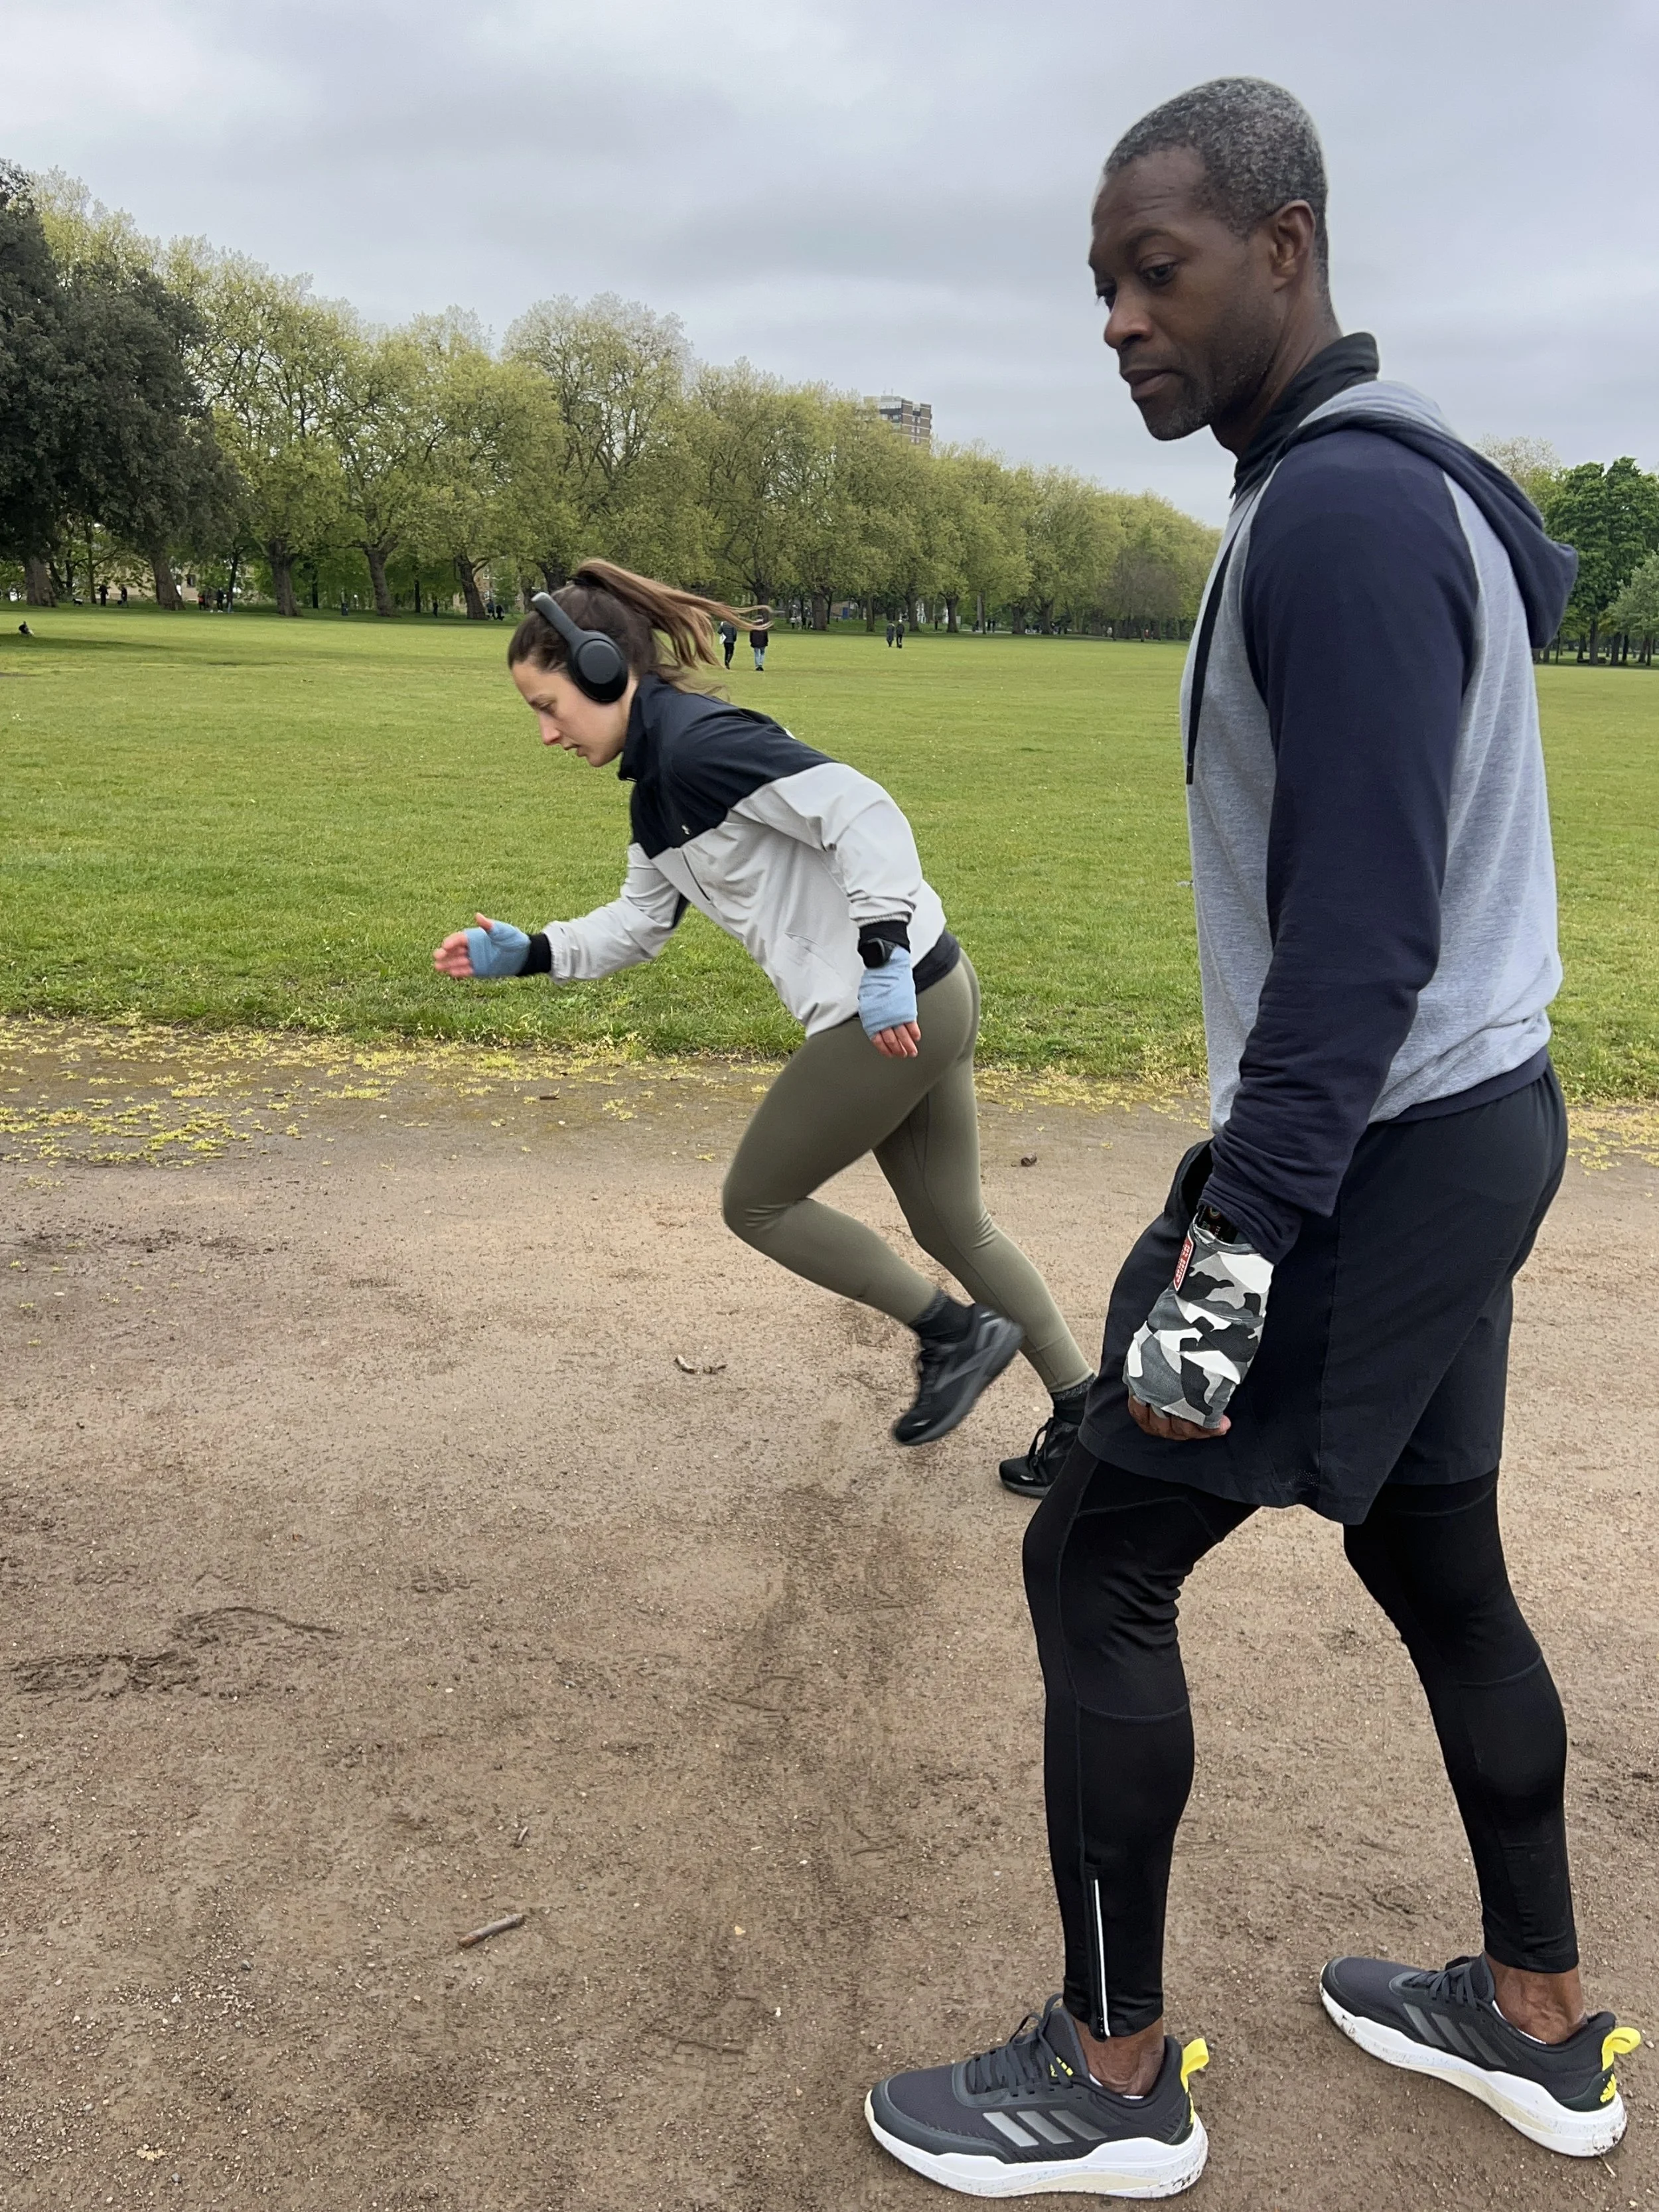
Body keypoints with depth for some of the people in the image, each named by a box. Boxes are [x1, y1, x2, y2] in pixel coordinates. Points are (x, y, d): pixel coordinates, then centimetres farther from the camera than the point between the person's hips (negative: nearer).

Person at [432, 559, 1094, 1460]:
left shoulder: (699, 742, -16)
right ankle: (1084, 1411, 30)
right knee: (952, 1225, 20)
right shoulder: (655, 788, 15)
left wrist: (883, 954, -27)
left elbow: (862, 813, -24)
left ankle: (954, 1333, 15)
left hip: (893, 1012, -10)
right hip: (932, 998, 10)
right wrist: (526, 954, 13)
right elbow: (640, 919, 24)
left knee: (756, 1202, 7)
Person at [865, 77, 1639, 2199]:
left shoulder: (1340, 511, -18)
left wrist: (1235, 1247, -25)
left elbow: (1361, 936, -25)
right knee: (1437, 1564, 19)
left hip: (1377, 1152, -10)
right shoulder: (1410, 483, 14)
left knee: (1097, 1563, 0)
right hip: (1467, 1122, 10)